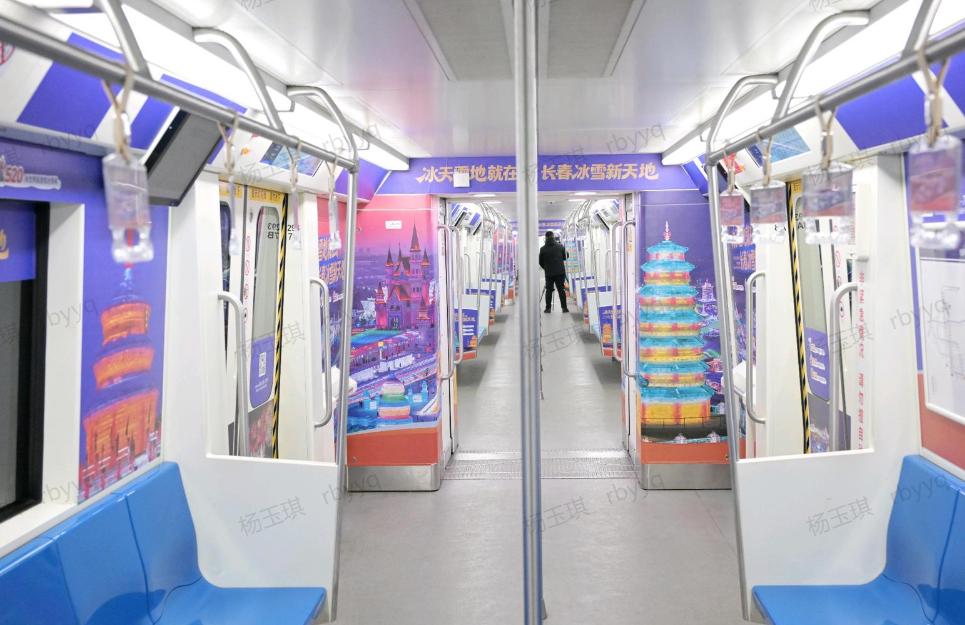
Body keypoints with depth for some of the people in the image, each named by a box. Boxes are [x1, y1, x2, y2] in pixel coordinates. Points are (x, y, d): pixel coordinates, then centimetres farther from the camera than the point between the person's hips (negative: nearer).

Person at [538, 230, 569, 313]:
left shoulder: (543, 249, -4)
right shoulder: (560, 246, 0)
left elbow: (540, 262, 3)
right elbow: (566, 257, 9)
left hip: (548, 273, -1)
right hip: (560, 272, 1)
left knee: (549, 290, 6)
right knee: (561, 290, 4)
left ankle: (548, 308, 3)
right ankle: (564, 307, 3)